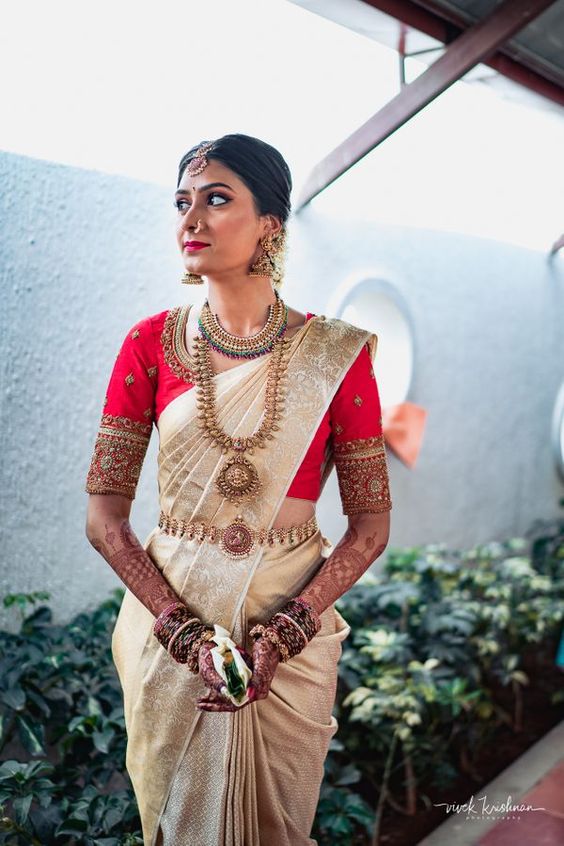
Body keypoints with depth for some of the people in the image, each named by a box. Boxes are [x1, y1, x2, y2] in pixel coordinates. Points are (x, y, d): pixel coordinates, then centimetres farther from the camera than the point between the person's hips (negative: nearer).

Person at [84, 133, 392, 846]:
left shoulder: (336, 354, -6)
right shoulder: (150, 343, -3)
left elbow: (370, 525, -5)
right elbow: (104, 514, -5)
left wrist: (287, 630, -17)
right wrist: (183, 629, -16)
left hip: (293, 630, 0)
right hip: (165, 625, 1)